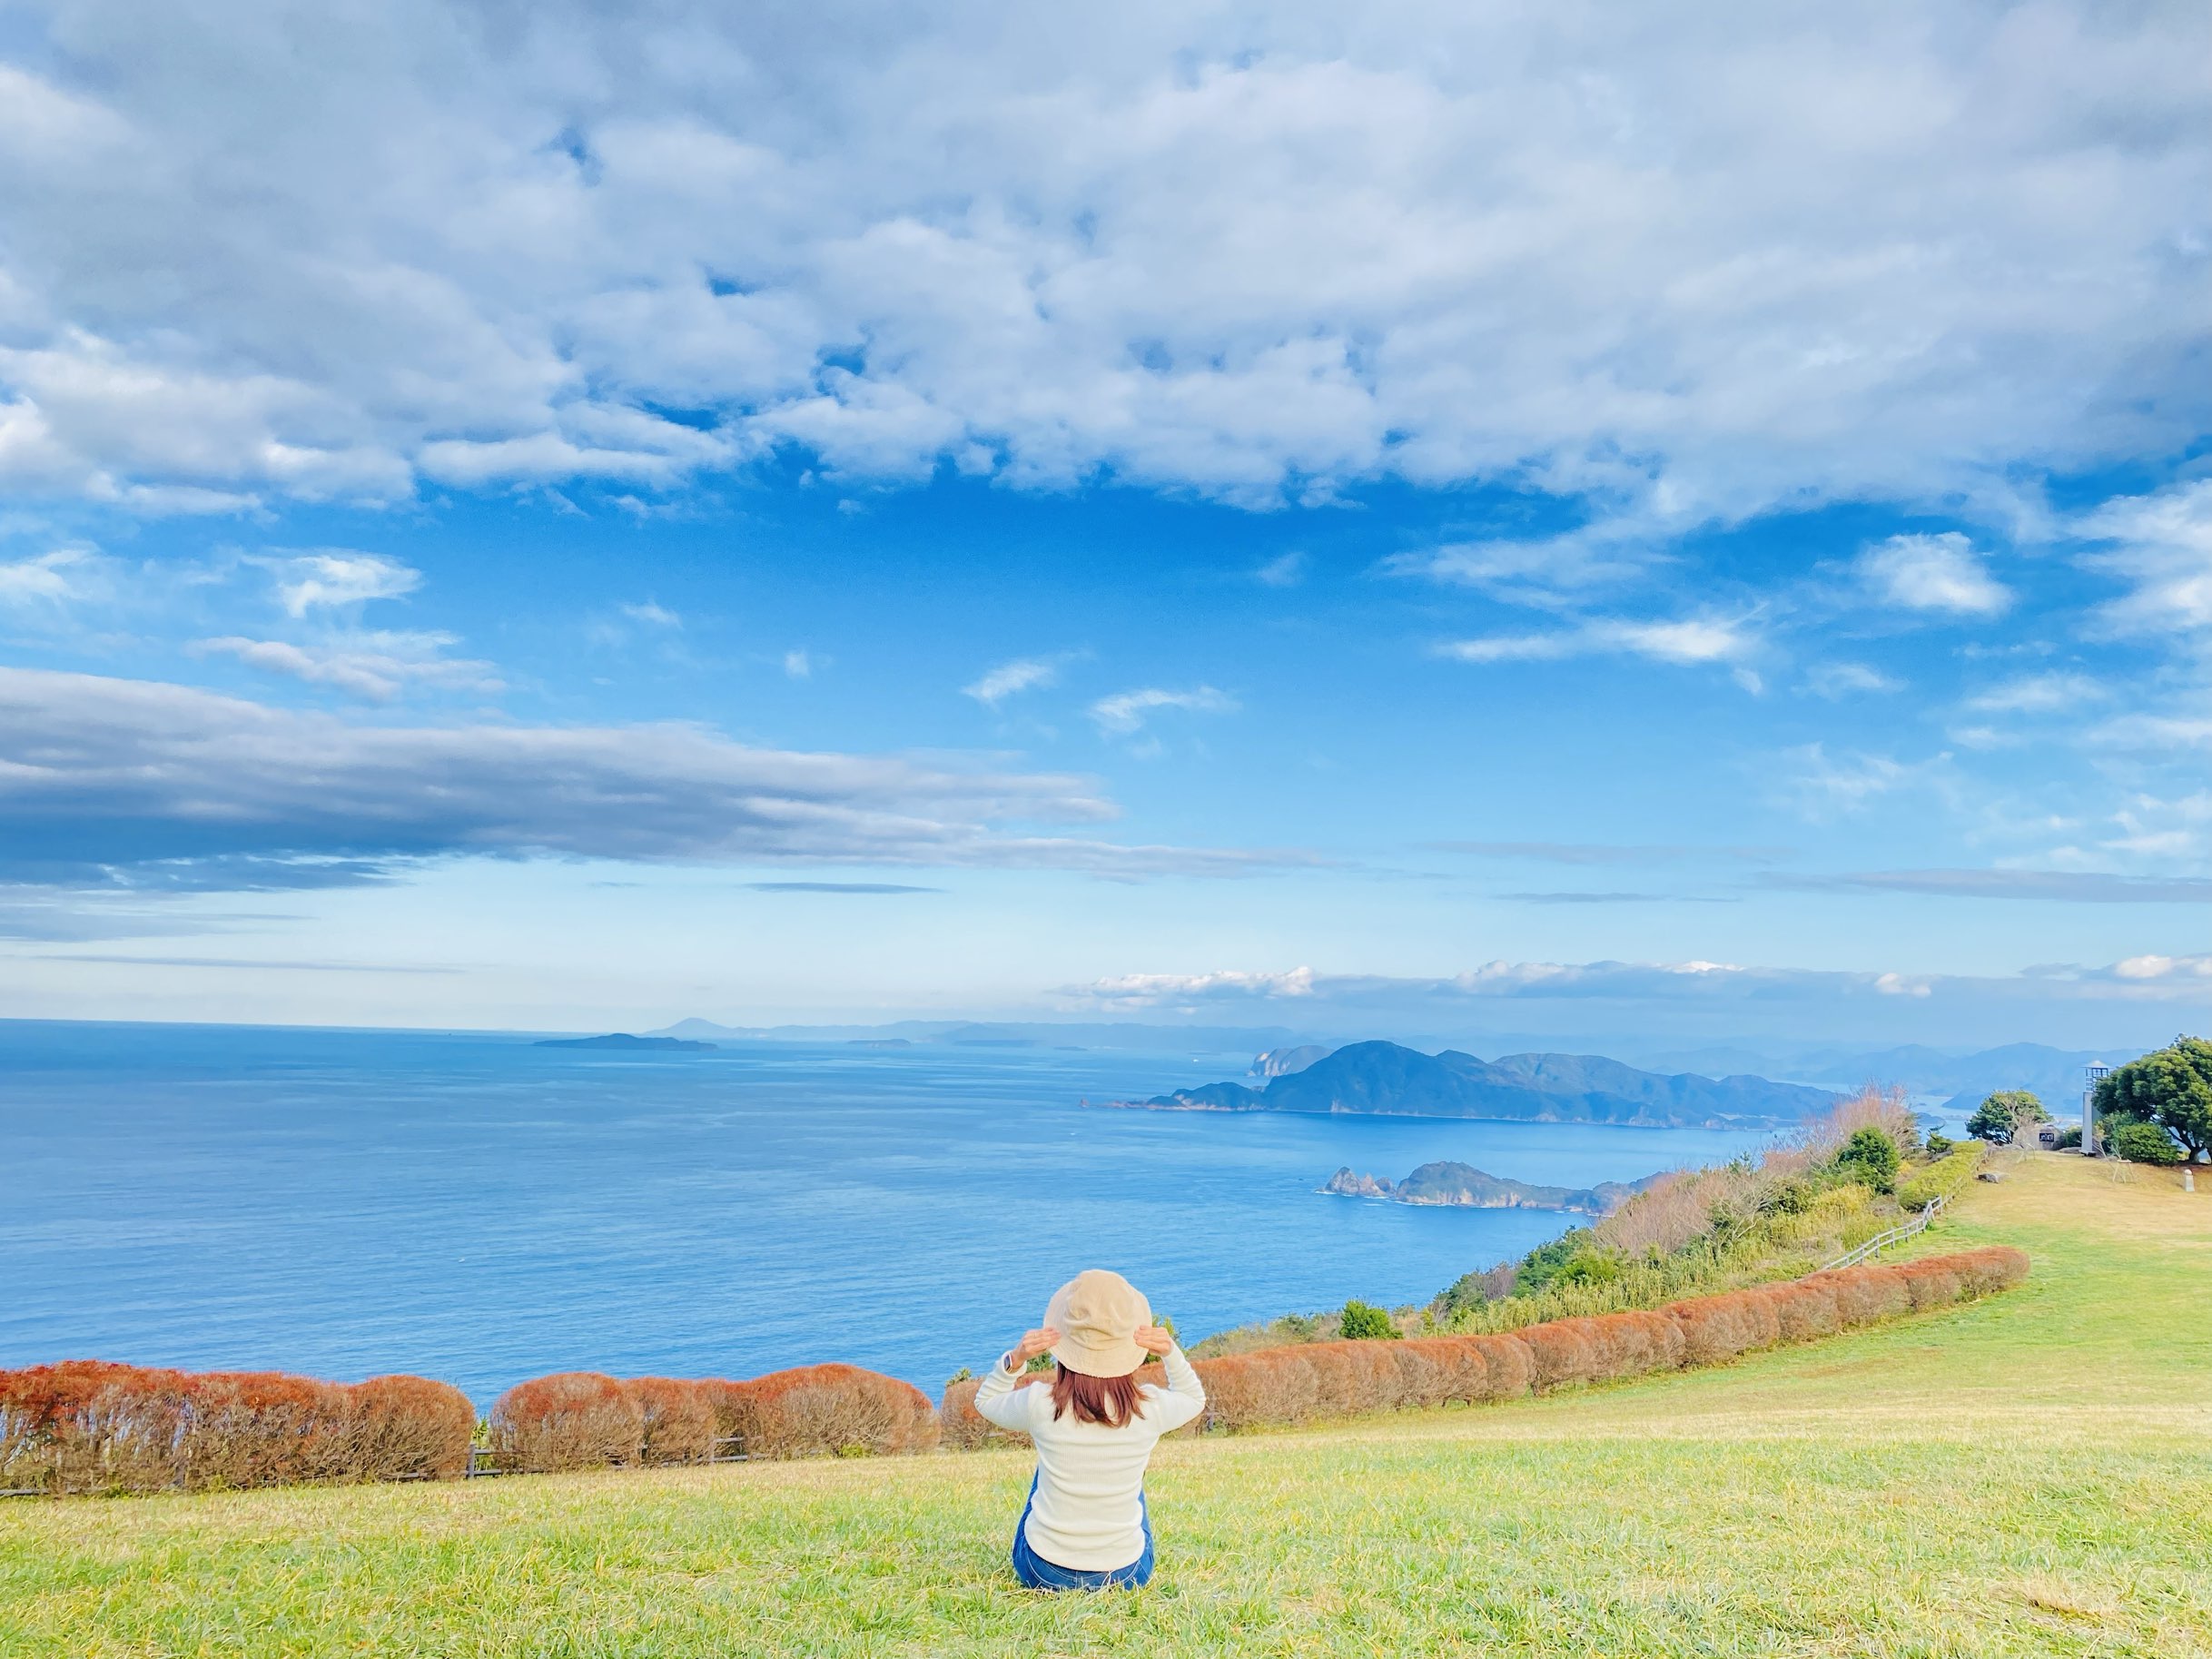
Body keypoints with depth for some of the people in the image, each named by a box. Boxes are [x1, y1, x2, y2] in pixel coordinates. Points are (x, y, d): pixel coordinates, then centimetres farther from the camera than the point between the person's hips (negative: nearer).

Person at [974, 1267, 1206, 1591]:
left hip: (1044, 1573, 0)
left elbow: (985, 1400, 5)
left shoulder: (1041, 1406, -19)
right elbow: (1195, 1398, 9)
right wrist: (1171, 1352, -8)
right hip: (1127, 1574, 1)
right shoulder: (1149, 1408, -16)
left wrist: (1015, 1359, -13)